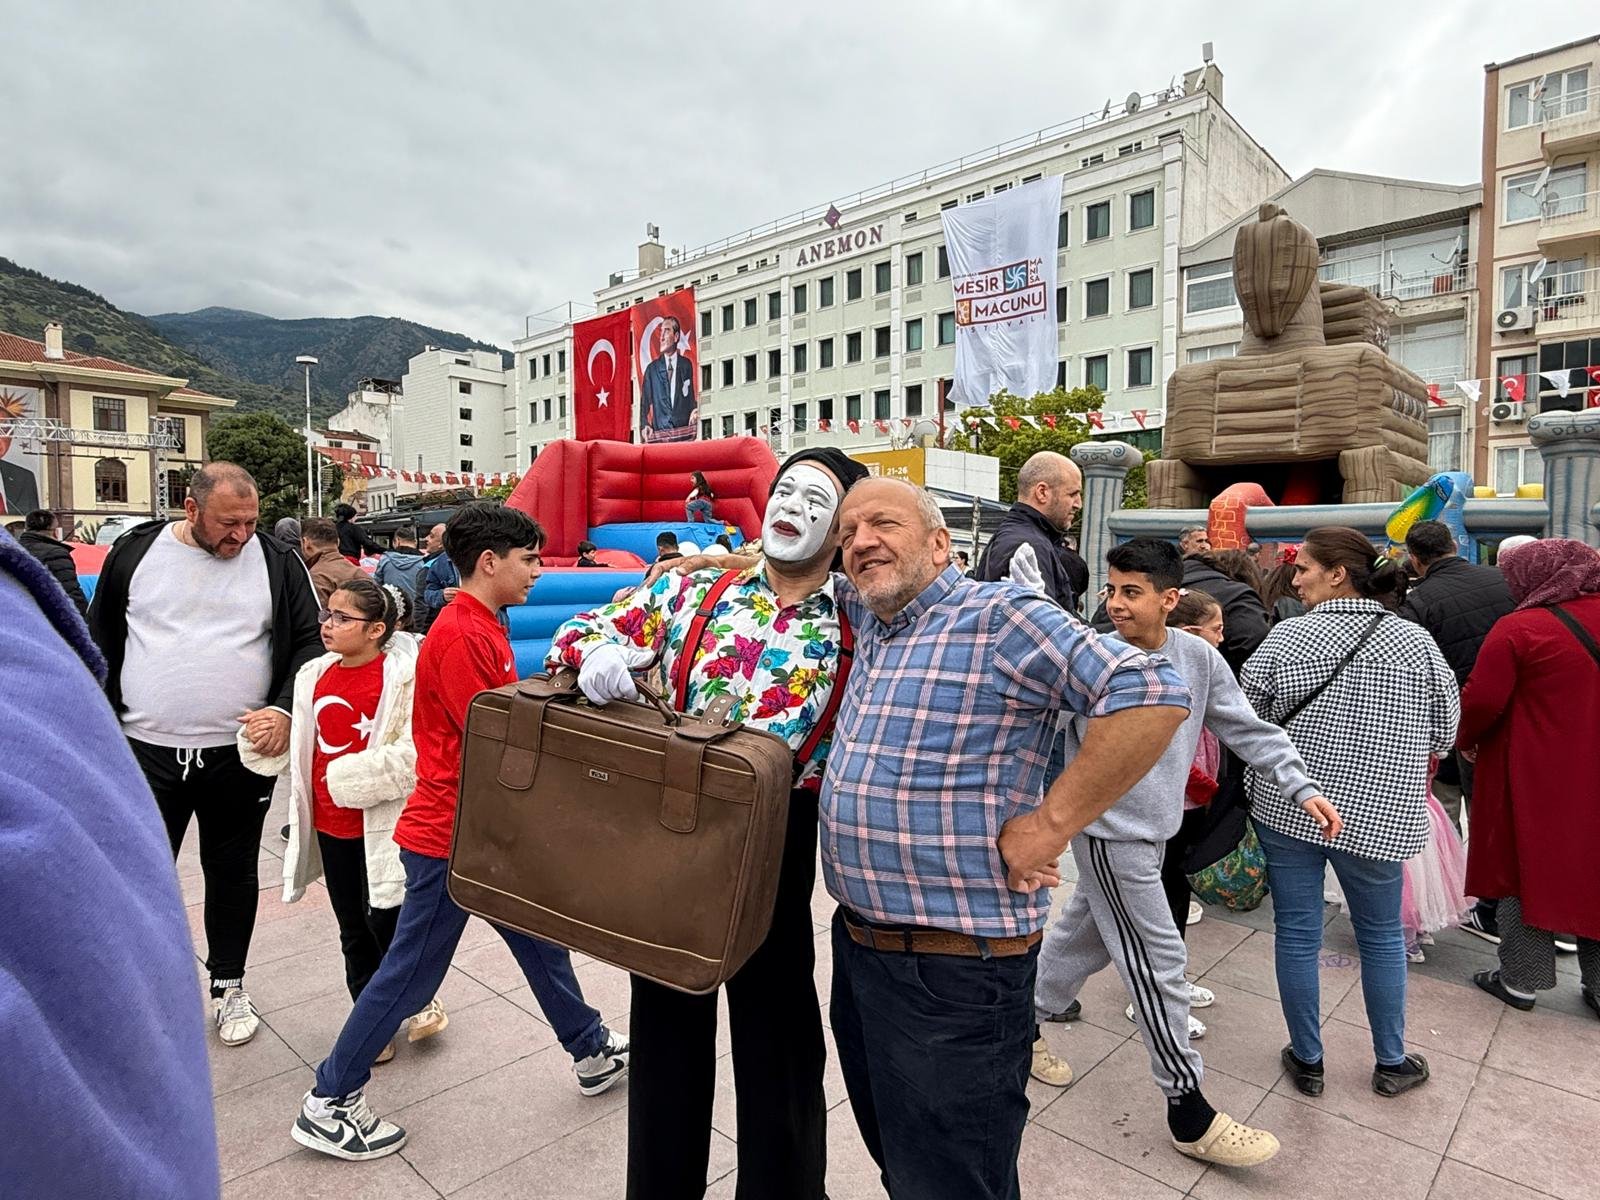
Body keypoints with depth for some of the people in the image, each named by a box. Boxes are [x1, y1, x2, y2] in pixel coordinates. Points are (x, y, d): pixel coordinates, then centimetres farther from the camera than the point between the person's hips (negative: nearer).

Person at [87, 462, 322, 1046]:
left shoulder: (277, 562, -2)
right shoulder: (135, 552, 0)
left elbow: (310, 643, 0)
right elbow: (101, 643, 8)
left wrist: (284, 709, -14)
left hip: (240, 754, 0)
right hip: (145, 751, 1)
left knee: (233, 875, 13)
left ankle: (229, 985, 32)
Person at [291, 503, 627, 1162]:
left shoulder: (482, 627, 9)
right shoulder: (461, 635, -22)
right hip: (450, 835, -10)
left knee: (541, 940, 19)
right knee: (410, 972, 6)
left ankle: (593, 1053, 36)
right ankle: (328, 1104, 26)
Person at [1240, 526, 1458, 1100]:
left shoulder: (1286, 636, -10)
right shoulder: (1415, 642, -5)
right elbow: (1443, 734, 5)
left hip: (1287, 808, -1)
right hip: (1376, 816, 1)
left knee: (1297, 932, 11)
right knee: (1382, 935, 20)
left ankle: (1306, 1059, 25)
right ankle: (1392, 1063, 34)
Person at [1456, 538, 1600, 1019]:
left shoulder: (1517, 629, -17)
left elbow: (1482, 701, -17)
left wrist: (1466, 739, 2)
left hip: (1534, 776, -5)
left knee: (1525, 869, 8)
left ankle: (1521, 980, 19)